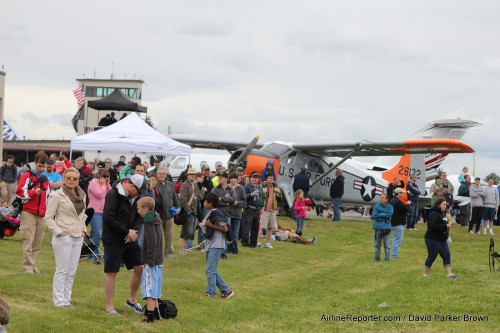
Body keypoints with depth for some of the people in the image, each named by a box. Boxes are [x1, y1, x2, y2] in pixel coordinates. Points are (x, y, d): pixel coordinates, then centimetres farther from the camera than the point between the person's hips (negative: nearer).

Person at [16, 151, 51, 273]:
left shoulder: (45, 180, 19)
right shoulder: (26, 176, 1)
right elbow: (20, 192, -8)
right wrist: (35, 192, -17)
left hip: (41, 215, 6)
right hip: (28, 213, -5)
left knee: (38, 242, 3)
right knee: (28, 241, -9)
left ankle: (33, 264, 11)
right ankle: (28, 266, -7)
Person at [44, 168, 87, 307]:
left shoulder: (82, 195, 11)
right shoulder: (57, 196, -8)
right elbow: (48, 218, -7)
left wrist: (83, 229, 11)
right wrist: (58, 232, -14)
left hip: (78, 237, 6)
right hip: (64, 237, -6)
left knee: (72, 271, 9)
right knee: (62, 270, -3)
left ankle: (66, 299, 17)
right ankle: (59, 301, 3)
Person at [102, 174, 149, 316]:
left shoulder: (136, 197, 5)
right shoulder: (113, 194, -17)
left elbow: (140, 216, 9)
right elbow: (108, 218, -23)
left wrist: (135, 230, -12)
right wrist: (127, 232, -19)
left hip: (130, 240, 7)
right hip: (113, 240, -7)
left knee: (140, 267, 5)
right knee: (112, 272, -1)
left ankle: (132, 300, 23)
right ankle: (109, 307, 9)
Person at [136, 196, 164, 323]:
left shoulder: (149, 223, -16)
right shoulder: (156, 220, 13)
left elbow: (152, 243, -22)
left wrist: (150, 261, -22)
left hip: (151, 261, -10)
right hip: (158, 260, 10)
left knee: (149, 288, -9)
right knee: (154, 288, 17)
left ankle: (150, 315, -10)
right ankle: (156, 312, 24)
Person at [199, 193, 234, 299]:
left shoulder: (217, 214, -15)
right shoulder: (210, 214, 14)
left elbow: (225, 229, -19)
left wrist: (210, 225, -18)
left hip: (216, 245, -10)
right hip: (210, 245, 10)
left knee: (210, 270, -9)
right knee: (212, 270, 12)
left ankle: (210, 293, -4)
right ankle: (226, 291, 17)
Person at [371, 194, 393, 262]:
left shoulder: (390, 207, 3)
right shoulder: (376, 206, 6)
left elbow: (389, 215, -13)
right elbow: (373, 216, -4)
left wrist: (379, 214, -8)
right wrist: (384, 216, -9)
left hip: (386, 228, -1)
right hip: (378, 227, 1)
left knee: (387, 245, -1)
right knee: (377, 244, 6)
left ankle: (387, 258, 6)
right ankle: (377, 258, 14)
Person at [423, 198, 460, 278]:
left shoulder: (441, 213, 14)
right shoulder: (433, 214, -18)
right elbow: (432, 226, -29)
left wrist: (448, 223, 7)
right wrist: (445, 226, -24)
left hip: (442, 240, 10)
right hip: (433, 240, -10)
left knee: (447, 255, 3)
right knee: (431, 257, -1)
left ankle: (449, 274, 4)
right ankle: (426, 274, 12)